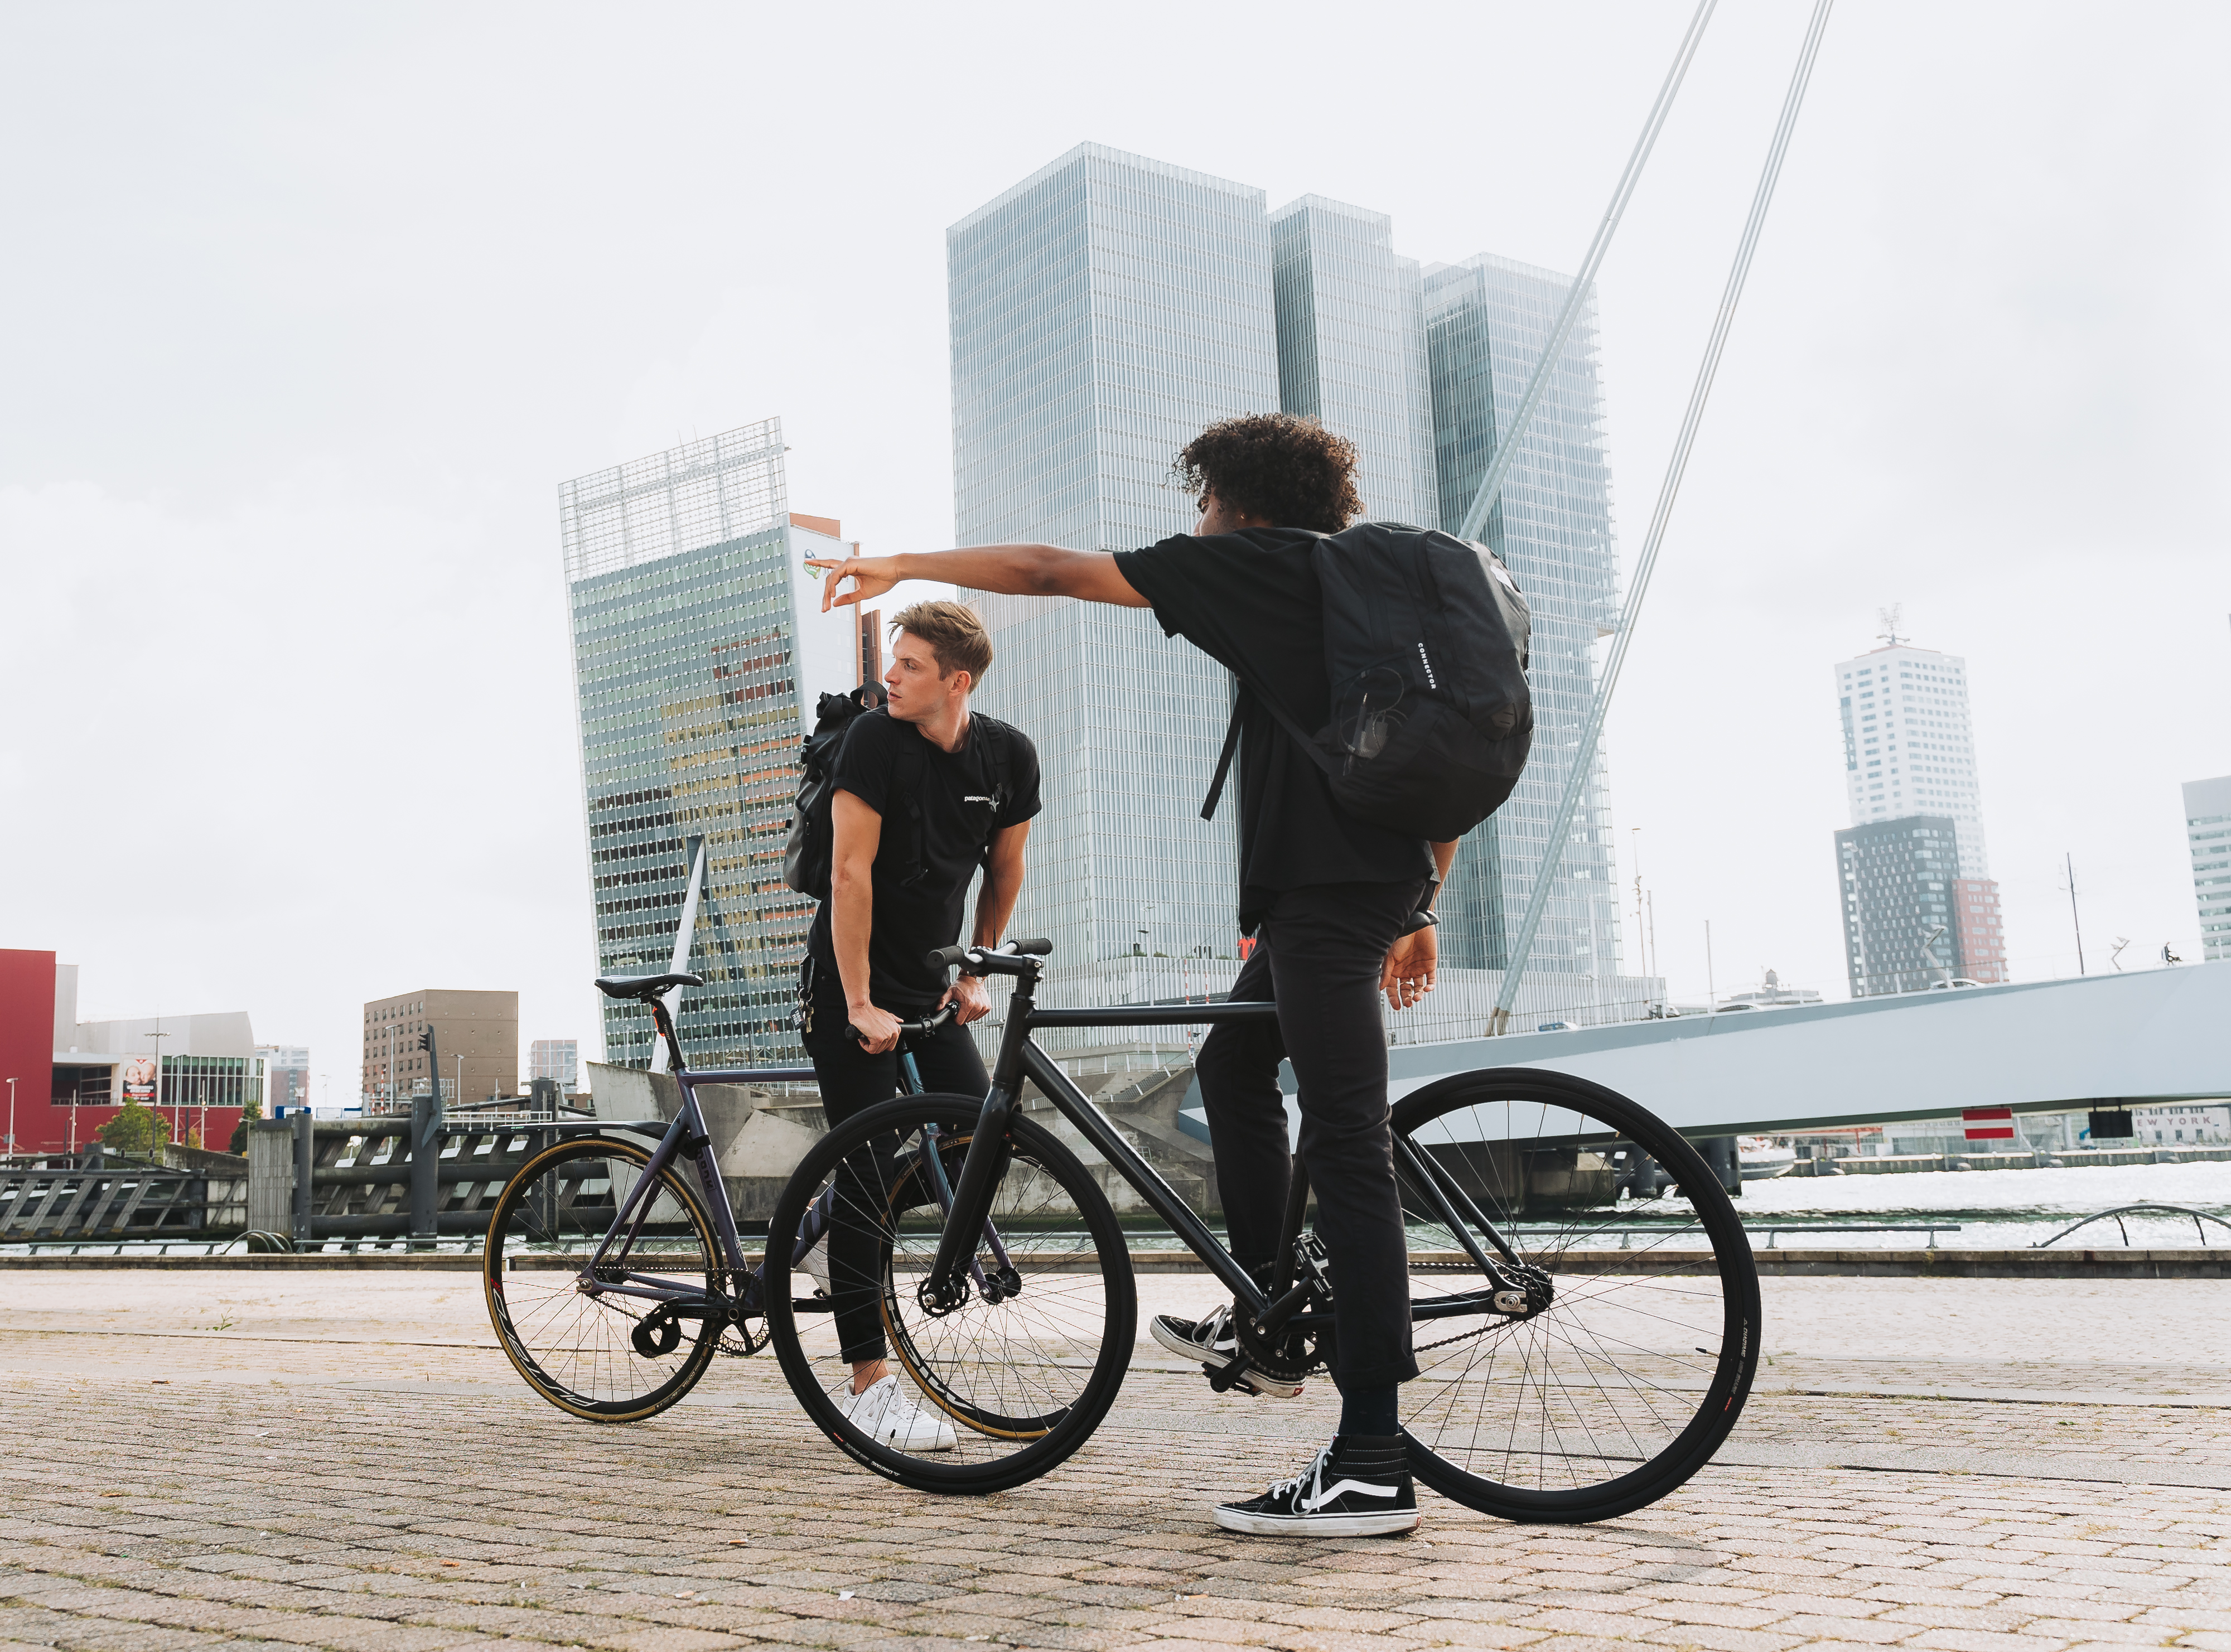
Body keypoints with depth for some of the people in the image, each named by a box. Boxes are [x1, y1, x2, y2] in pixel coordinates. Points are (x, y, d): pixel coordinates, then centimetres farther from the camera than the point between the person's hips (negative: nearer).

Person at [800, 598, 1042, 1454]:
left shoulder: (1010, 756, -2)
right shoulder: (876, 737, -16)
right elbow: (850, 872, -18)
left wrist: (975, 975, 10)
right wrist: (860, 1004, -18)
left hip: (929, 989, 5)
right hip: (851, 988, -5)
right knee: (863, 1175, -7)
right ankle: (870, 1386, -1)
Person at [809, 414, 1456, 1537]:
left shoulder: (1256, 562, -1)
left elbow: (1050, 571, 1)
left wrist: (903, 563, 12)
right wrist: (1418, 911, 26)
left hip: (1321, 881, -10)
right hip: (1380, 874, 10)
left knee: (1345, 1146, -11)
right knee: (1232, 1065, 24)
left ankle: (1372, 1465, -10)